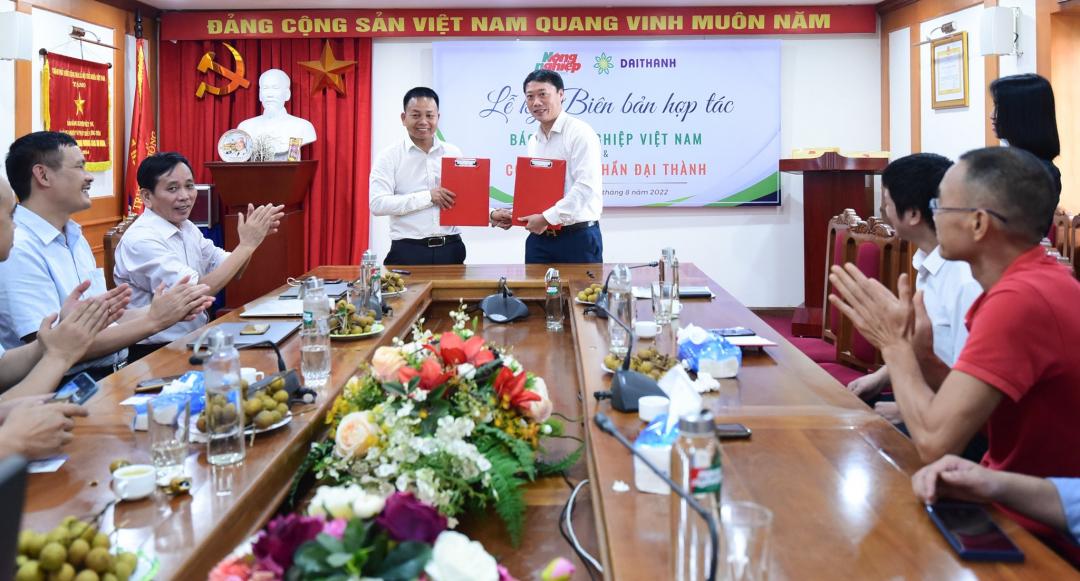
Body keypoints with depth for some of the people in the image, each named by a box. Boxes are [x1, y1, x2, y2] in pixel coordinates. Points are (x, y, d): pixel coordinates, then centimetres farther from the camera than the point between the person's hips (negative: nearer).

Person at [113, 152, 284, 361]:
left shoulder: (186, 227, 9)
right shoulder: (141, 240, -17)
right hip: (156, 354, -8)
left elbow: (229, 272, 12)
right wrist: (247, 245, -20)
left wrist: (253, 237, -7)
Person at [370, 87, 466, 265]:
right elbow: (378, 204, -12)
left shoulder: (453, 153, 11)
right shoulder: (389, 156, -1)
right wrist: (428, 196, -16)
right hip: (408, 251, -3)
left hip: (450, 248, 3)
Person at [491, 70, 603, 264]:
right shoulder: (533, 141, 15)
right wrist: (509, 214, 2)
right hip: (539, 237, 7)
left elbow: (587, 187, -19)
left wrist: (547, 218, -19)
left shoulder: (580, 133, -9)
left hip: (578, 238, -7)